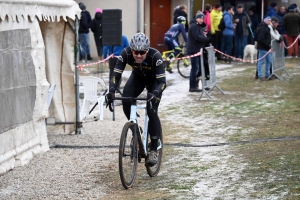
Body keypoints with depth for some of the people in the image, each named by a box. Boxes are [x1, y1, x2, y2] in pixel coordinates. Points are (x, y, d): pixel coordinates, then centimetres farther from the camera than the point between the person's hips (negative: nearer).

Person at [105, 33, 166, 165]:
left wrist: (154, 94, -60)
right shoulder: (126, 53, -31)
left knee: (152, 112, -20)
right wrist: (111, 92, -48)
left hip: (154, 81, -3)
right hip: (137, 78, 3)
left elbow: (162, 81, -40)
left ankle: (153, 151, -11)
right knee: (126, 103, -21)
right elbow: (116, 75, -30)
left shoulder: (155, 56, -38)